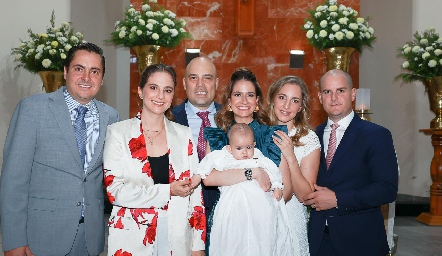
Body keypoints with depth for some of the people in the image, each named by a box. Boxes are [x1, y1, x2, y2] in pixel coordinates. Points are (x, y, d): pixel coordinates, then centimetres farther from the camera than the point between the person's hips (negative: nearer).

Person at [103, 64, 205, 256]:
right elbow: (115, 191, -11)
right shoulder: (118, 132, -4)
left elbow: (194, 192, 4)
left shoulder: (184, 135, 4)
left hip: (176, 238, 2)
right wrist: (168, 191, -13)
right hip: (131, 240, -2)